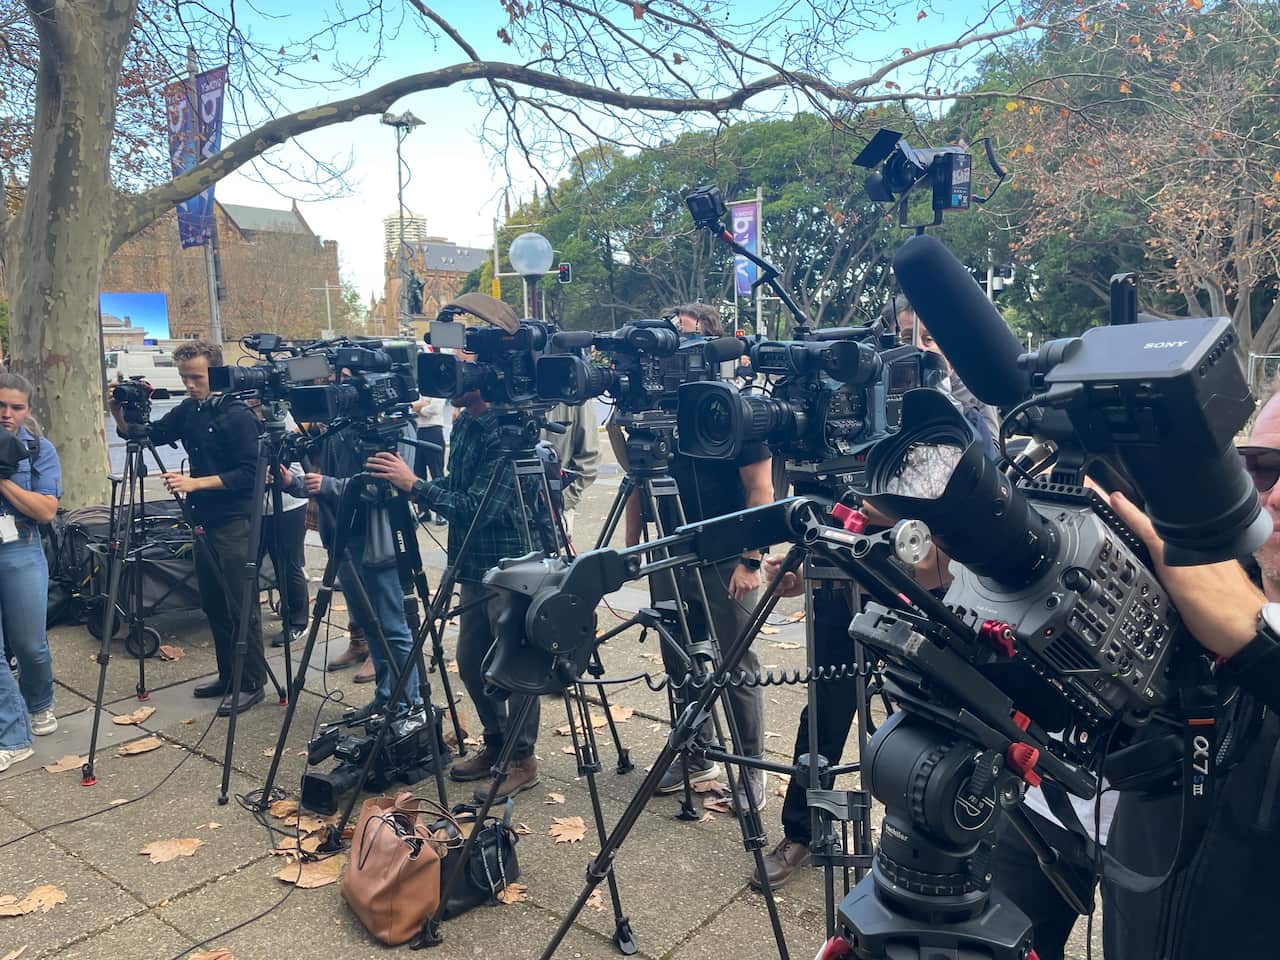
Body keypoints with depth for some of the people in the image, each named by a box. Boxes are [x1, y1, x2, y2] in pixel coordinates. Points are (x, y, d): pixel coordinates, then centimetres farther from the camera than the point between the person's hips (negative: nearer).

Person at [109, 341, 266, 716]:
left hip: (235, 523, -8)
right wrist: (120, 414, -3)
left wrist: (195, 483, -20)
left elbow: (249, 473, -17)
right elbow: (148, 434, 16)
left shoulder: (238, 415, -12)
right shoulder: (187, 411, 9)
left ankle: (251, 684, 7)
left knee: (241, 607, -3)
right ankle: (227, 676, 26)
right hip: (204, 521, 8)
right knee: (213, 605, 14)